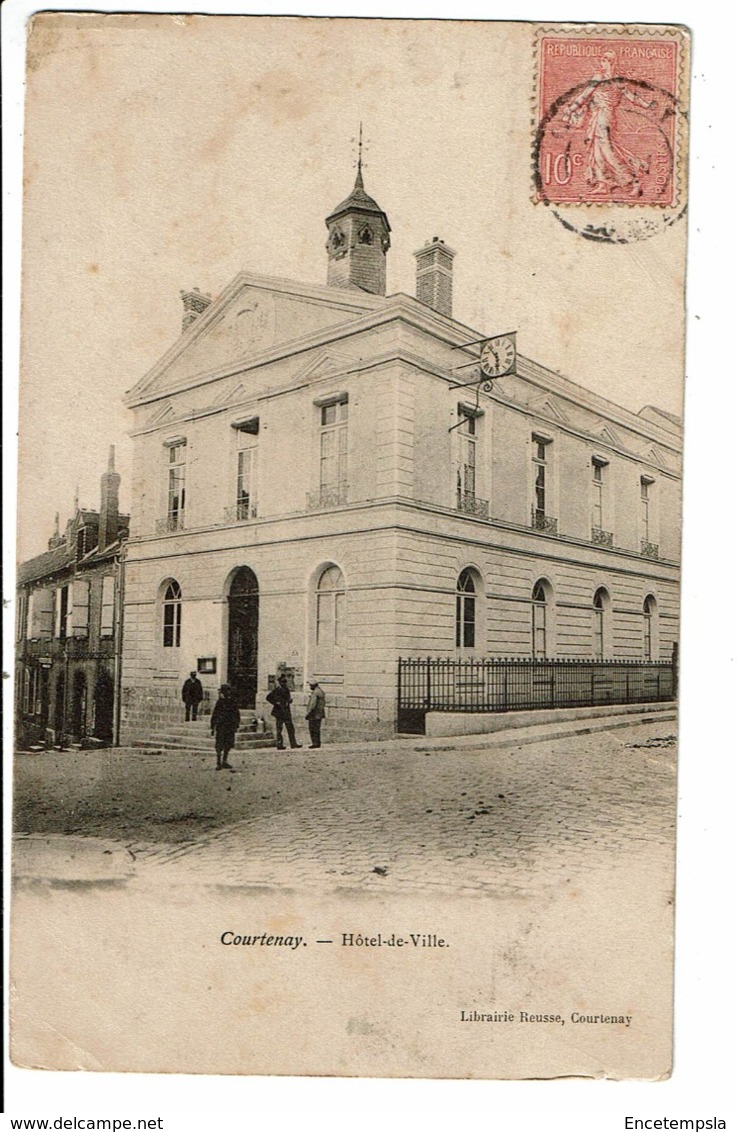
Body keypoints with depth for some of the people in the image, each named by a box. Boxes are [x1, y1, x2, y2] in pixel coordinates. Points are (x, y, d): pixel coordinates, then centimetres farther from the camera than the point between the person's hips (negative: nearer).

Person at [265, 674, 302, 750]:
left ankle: (293, 743, 14)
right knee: (279, 729, -3)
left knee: (290, 728, 9)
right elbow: (268, 697, -11)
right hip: (279, 712, -7)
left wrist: (288, 701, 0)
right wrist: (275, 703, -16)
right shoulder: (276, 690, -8)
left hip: (286, 712, 7)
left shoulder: (286, 690, 13)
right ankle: (279, 745, 0)